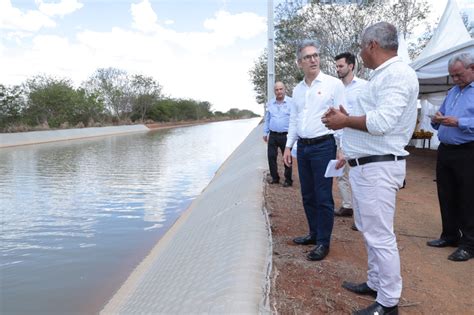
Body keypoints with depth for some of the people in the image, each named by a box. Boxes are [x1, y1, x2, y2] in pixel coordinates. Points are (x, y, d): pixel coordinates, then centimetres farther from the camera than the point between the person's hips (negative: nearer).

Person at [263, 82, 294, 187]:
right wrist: (265, 133, 13)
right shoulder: (270, 104, 9)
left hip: (286, 136, -4)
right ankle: (275, 177, 21)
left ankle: (288, 180, 16)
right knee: (271, 156, 6)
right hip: (273, 135, 4)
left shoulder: (291, 102, -5)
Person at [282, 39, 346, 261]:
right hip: (303, 147, 6)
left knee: (323, 197, -1)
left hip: (323, 146, -6)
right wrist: (288, 146, 12)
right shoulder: (297, 89, 12)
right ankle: (314, 233, 29)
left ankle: (323, 242, 11)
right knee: (307, 195, 14)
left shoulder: (333, 84, -5)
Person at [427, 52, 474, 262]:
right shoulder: (453, 92, 17)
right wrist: (436, 120, 0)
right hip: (445, 151, 8)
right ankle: (450, 235, 27)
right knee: (446, 197, 14)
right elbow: (440, 117, 21)